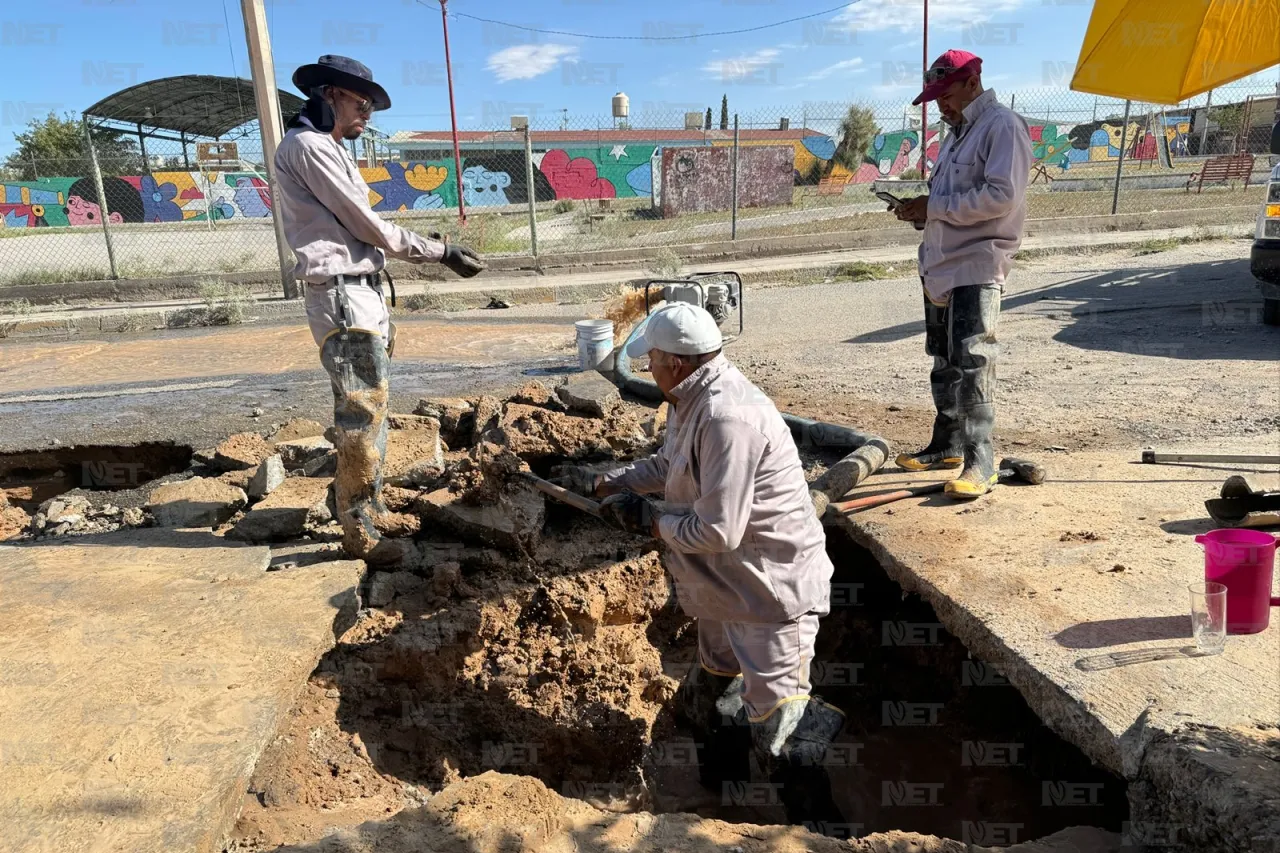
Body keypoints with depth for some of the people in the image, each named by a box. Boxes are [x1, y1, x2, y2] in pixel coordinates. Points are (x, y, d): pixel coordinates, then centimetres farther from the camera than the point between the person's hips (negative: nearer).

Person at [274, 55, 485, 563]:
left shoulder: (329, 149, 21)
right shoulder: (307, 146, -10)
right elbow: (368, 226, -12)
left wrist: (379, 314, 16)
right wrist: (441, 252, -7)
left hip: (360, 293, 10)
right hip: (342, 298, -10)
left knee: (367, 409, 16)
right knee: (363, 414, -6)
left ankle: (367, 505, 29)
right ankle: (360, 533, 4)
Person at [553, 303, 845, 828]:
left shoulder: (727, 418, -31)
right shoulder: (694, 401, 1)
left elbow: (716, 532, -31)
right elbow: (667, 467, 18)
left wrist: (649, 520, -16)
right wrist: (600, 484, 14)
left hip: (772, 590, -11)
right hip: (728, 585, 11)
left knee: (776, 723, -2)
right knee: (710, 690, 28)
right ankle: (721, 782, 52)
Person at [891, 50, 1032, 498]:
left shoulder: (1002, 126, -9)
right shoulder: (957, 132, 21)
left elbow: (1001, 196, -21)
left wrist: (933, 207, -17)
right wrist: (921, 211, 4)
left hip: (977, 265, -10)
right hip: (940, 265, 10)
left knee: (971, 363, -15)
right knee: (944, 360, 15)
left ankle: (980, 463, -12)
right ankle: (947, 445, 26)